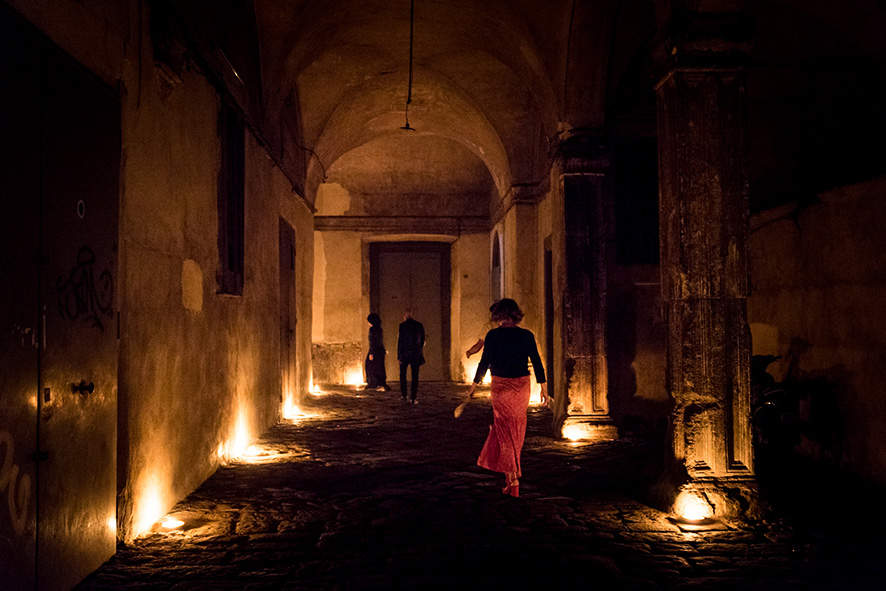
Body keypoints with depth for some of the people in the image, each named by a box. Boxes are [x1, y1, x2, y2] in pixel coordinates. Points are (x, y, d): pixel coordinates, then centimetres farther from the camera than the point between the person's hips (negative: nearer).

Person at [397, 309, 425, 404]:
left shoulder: (402, 325, -7)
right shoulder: (420, 325, 2)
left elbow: (400, 341, -8)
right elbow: (422, 340, 8)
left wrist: (399, 356, -4)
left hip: (405, 354, -2)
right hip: (416, 354, 2)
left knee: (402, 374, 16)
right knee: (415, 376, 5)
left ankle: (403, 395, 14)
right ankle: (413, 398, 2)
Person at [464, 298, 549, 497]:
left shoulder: (493, 335, -9)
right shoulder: (527, 336, -1)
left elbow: (484, 362, -8)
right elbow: (537, 363, -1)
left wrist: (474, 385, 4)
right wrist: (544, 389, 7)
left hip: (501, 386, -3)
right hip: (522, 386, 3)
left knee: (505, 431, 4)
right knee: (517, 430, 18)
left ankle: (513, 478, -1)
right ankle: (511, 471, 32)